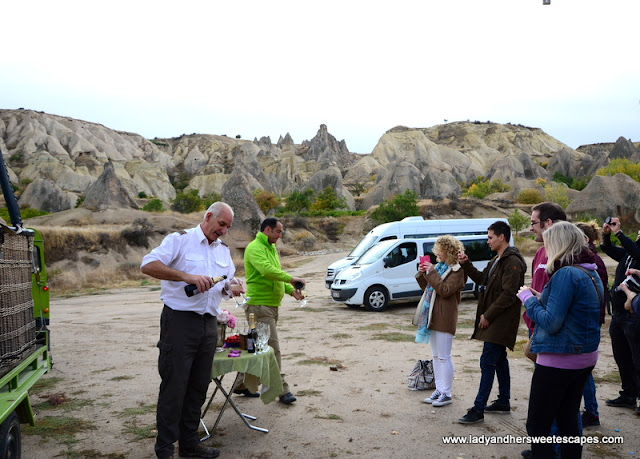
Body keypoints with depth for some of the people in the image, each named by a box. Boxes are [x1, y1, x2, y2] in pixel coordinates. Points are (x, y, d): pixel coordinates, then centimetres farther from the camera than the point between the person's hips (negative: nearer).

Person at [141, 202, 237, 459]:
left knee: (198, 387, 12)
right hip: (180, 321, -6)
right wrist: (187, 276, -25)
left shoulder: (223, 250, 18)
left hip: (209, 324, 7)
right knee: (174, 387, -2)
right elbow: (148, 265, -16)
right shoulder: (180, 240, -4)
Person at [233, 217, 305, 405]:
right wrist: (291, 279, -24)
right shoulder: (255, 248, -13)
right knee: (273, 348, -8)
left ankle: (243, 384, 25)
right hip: (259, 306, -10)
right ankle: (281, 390, -2)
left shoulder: (271, 248, 19)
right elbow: (267, 270, -29)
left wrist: (291, 290, 8)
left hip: (272, 305, 10)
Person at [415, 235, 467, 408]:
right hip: (433, 316, 9)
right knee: (436, 356, 14)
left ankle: (446, 394, 5)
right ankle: (439, 390, 22)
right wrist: (422, 274, 4)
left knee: (444, 357, -3)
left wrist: (432, 273, -20)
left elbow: (445, 290, -21)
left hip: (445, 318, -9)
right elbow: (427, 288, 19)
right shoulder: (439, 267, 16)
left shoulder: (456, 271, -10)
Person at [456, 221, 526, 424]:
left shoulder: (512, 262, -17)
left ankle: (478, 410, -5)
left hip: (501, 321, -10)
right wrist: (467, 264, 9)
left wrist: (487, 316, -18)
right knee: (499, 360, 17)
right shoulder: (497, 260, 15)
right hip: (494, 320, 10)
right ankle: (503, 401, 29)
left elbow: (508, 295, -22)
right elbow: (482, 279, 22)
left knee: (487, 362, -9)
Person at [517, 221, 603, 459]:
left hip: (559, 358, -9)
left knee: (537, 426, 1)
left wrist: (528, 298, -9)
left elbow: (551, 323, -23)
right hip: (586, 357, 9)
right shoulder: (591, 272, 8)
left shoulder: (566, 274, -20)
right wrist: (543, 299, 9)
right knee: (567, 418, 21)